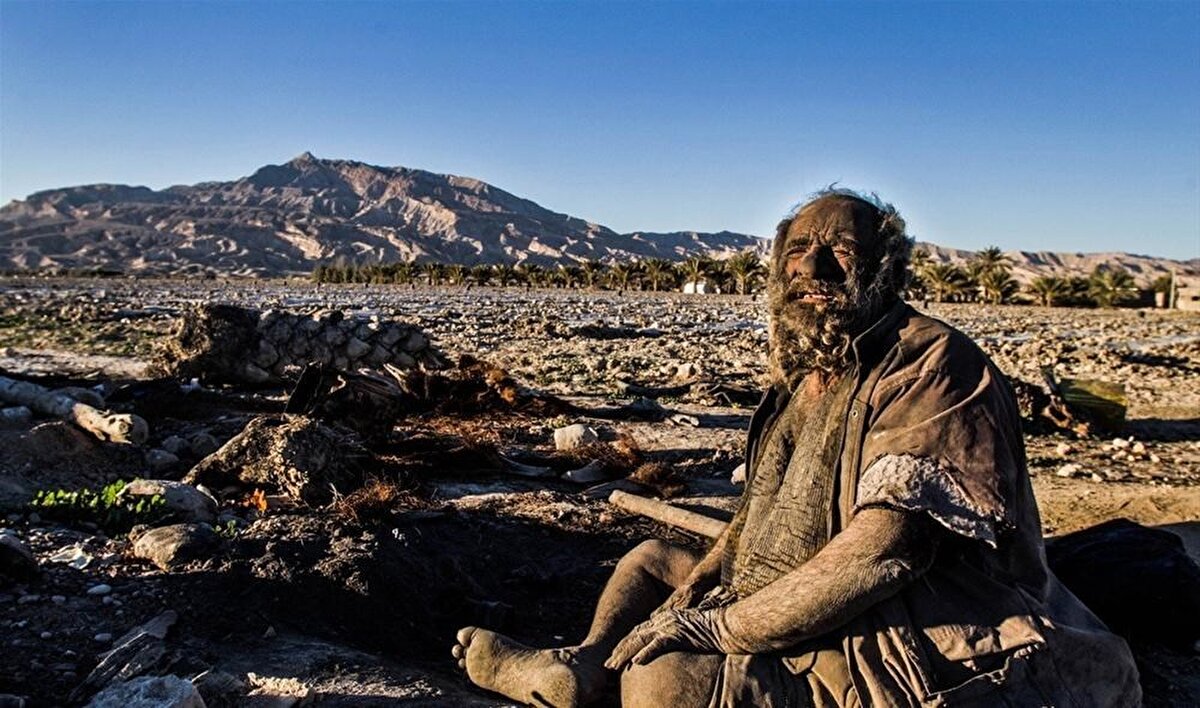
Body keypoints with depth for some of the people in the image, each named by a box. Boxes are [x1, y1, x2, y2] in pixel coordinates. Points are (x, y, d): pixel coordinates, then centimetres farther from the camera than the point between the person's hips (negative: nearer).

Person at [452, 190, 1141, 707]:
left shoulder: (934, 365, -17)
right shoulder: (803, 377, 11)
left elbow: (882, 551, -27)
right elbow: (760, 514, 16)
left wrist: (712, 627, -23)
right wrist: (693, 589, -3)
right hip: (793, 615, 9)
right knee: (650, 559, 17)